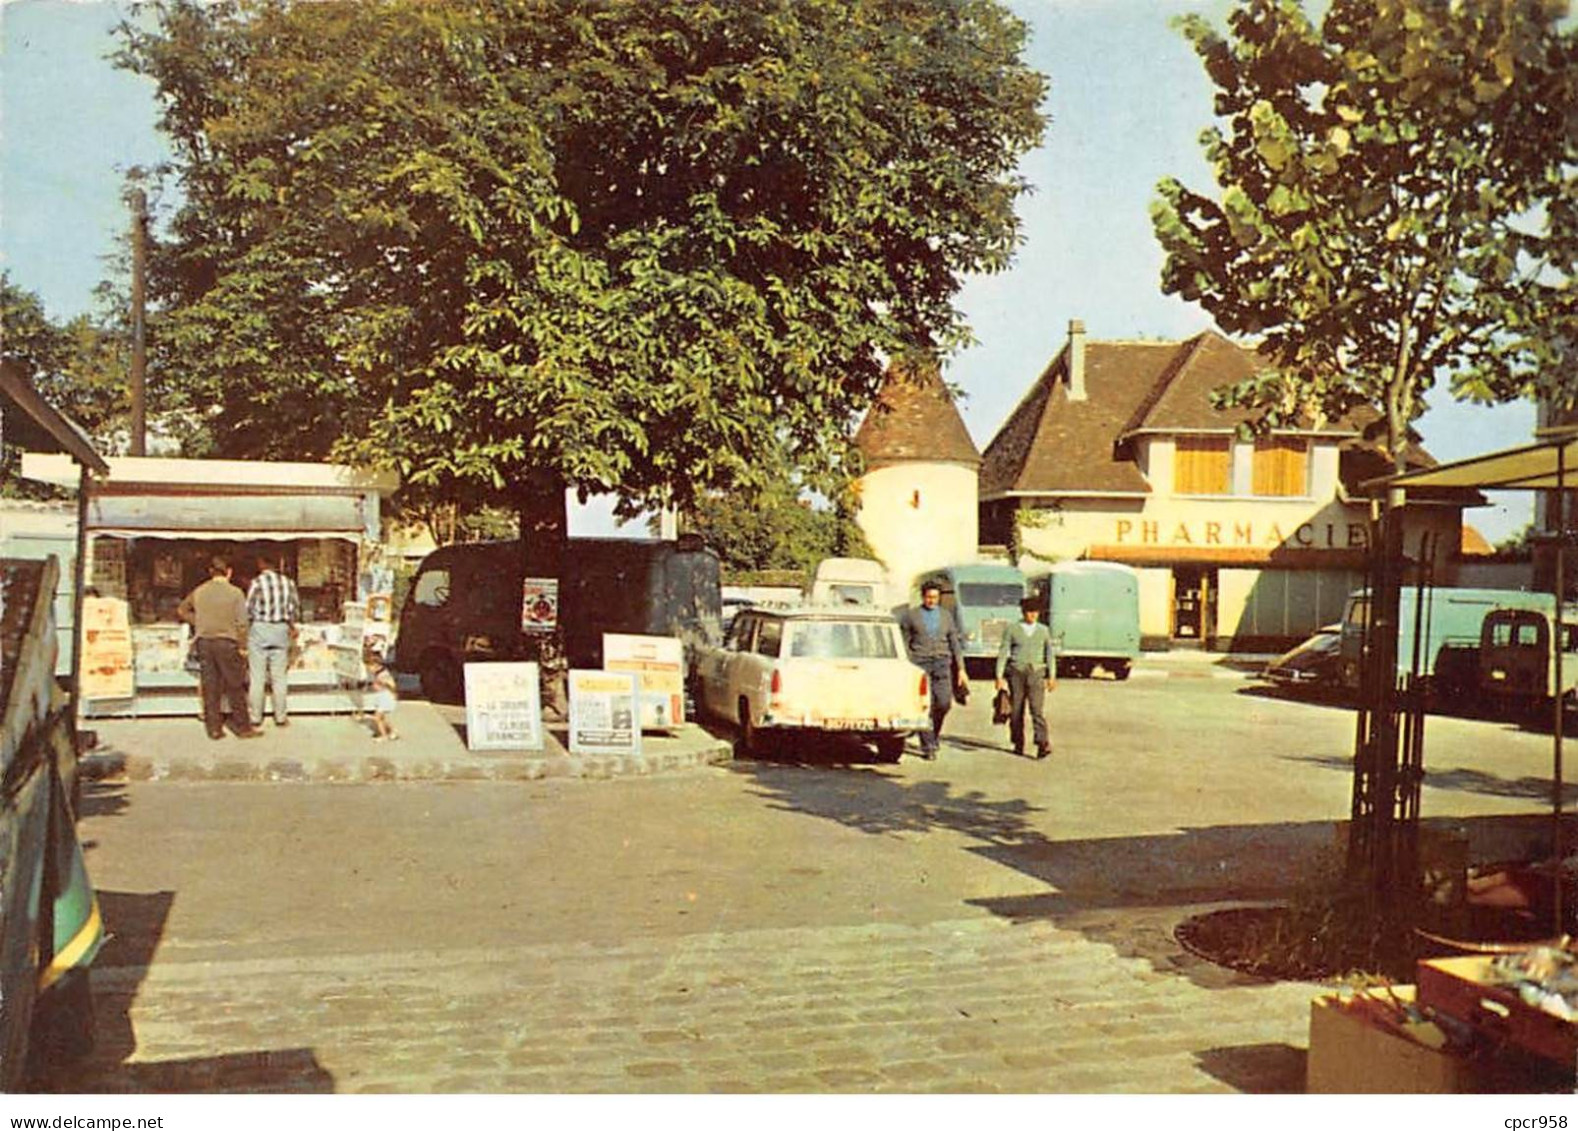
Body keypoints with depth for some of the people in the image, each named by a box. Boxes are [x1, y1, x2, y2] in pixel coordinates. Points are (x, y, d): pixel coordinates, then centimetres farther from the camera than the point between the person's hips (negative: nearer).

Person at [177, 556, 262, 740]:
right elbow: (241, 623, -8)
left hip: (204, 641, 4)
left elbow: (182, 610, 18)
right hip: (226, 642, -4)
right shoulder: (235, 593, -7)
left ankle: (214, 728, 11)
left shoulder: (199, 591, 5)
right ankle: (242, 727, 7)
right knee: (235, 687, 3)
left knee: (210, 686, 8)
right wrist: (241, 646, 1)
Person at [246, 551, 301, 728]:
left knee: (257, 677, 4)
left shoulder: (256, 583, -10)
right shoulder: (288, 583, 1)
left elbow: (248, 611, -9)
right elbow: (295, 609, 5)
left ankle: (256, 717, 9)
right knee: (279, 677, 9)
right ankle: (281, 717, 11)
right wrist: (291, 626, 21)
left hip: (259, 629, -3)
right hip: (281, 630, 3)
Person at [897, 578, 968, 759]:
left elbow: (955, 643, 15)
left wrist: (961, 668, 9)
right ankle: (928, 746, 1)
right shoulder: (910, 615, 6)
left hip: (941, 663, 2)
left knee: (944, 702, -11)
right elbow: (904, 643, 7)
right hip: (920, 663, -2)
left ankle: (935, 732, 18)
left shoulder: (946, 615, 14)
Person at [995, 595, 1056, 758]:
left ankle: (1043, 744, -20)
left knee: (1037, 708, -12)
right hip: (1017, 672, 0)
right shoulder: (1012, 630, 3)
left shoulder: (1043, 630, 10)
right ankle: (1018, 744, 14)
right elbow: (1003, 653, 2)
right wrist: (999, 676, -4)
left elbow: (1049, 654, 13)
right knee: (1016, 710, 3)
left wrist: (1052, 676, 7)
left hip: (1036, 673, 0)